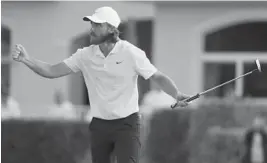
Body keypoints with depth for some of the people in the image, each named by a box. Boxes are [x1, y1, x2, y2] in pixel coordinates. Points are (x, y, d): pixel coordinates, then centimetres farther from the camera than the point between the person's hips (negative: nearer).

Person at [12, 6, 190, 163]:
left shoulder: (131, 53, -12)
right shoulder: (85, 55, -1)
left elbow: (159, 77, -10)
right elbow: (52, 71, -2)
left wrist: (176, 94, -29)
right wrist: (27, 59, -17)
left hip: (126, 123, -4)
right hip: (99, 124, 4)